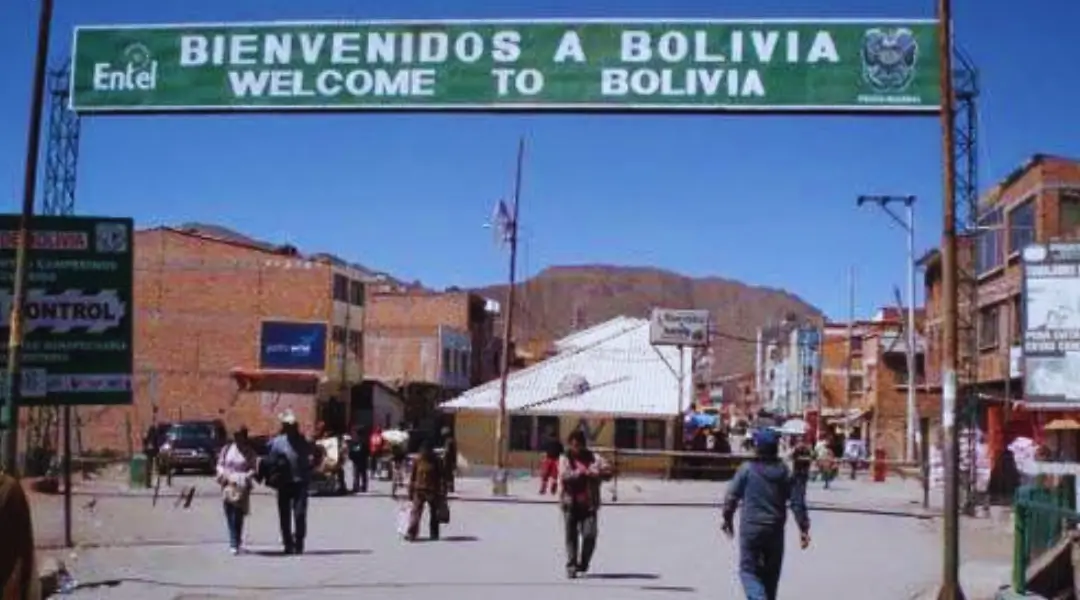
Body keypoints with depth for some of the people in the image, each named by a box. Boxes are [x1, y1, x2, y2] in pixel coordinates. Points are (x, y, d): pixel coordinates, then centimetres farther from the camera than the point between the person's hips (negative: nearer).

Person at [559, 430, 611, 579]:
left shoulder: (594, 458, 9)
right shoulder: (565, 459, 4)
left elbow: (607, 472, 0)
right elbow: (564, 476, -13)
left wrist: (595, 473, -18)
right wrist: (581, 472, -17)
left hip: (589, 504, 1)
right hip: (570, 503, -1)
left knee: (590, 535, -7)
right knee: (571, 536, 2)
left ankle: (583, 563, 14)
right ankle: (571, 565, 12)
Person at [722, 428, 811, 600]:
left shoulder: (747, 469, -7)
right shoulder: (785, 471, 2)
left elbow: (732, 496, -5)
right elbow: (797, 501, 0)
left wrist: (727, 519, 9)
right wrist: (804, 528, 4)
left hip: (751, 528, -3)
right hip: (775, 530, 3)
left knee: (748, 570, 2)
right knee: (771, 573, 16)